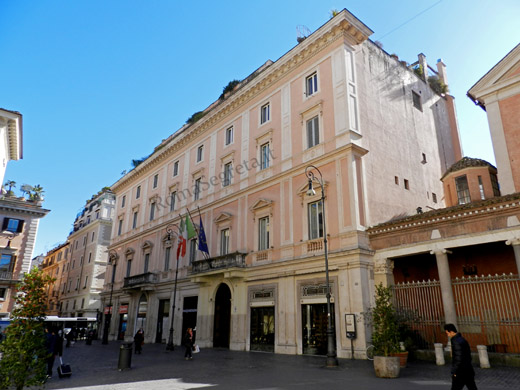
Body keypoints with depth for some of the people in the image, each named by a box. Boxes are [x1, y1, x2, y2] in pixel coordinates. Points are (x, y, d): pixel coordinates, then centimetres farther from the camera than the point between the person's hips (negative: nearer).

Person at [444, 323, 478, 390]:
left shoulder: (456, 342, -19)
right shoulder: (462, 339, 11)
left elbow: (458, 359, -21)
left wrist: (454, 372, -13)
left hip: (460, 372, -9)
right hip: (468, 371, 9)